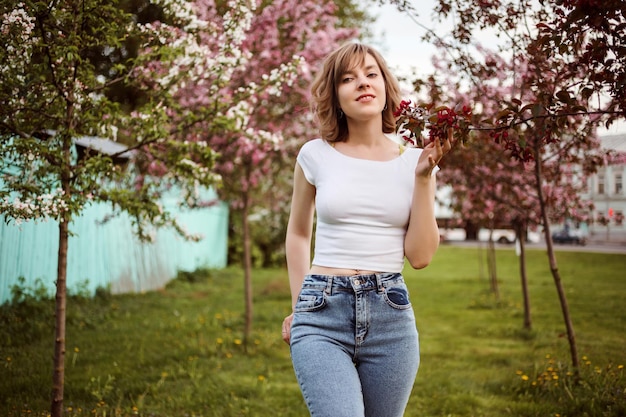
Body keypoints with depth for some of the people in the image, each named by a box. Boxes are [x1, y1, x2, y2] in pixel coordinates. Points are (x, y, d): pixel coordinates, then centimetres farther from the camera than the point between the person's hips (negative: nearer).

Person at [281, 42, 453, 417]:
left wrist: (423, 177, -6)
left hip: (391, 315, 2)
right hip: (323, 315, -2)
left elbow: (420, 256, -1)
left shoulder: (414, 161, 5)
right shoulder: (316, 155, 2)